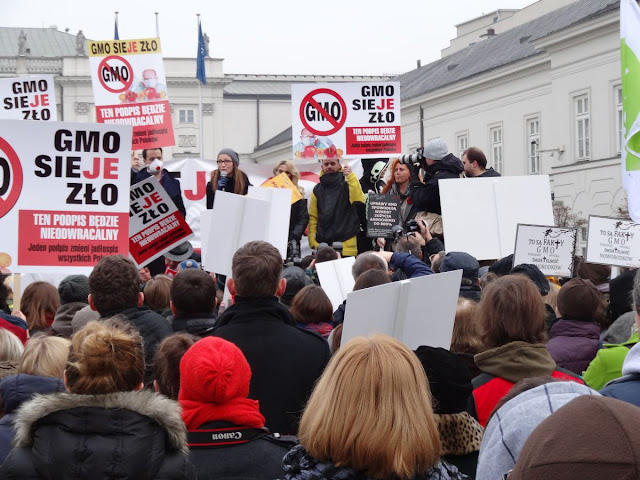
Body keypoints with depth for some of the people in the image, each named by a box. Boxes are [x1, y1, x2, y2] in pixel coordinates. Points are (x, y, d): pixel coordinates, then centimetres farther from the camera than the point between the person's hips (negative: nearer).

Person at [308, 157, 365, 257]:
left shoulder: (347, 185, 4)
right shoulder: (317, 190, 13)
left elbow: (359, 201, -17)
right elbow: (313, 217, 10)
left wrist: (351, 176, -22)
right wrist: (312, 241, -2)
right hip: (322, 246, 3)